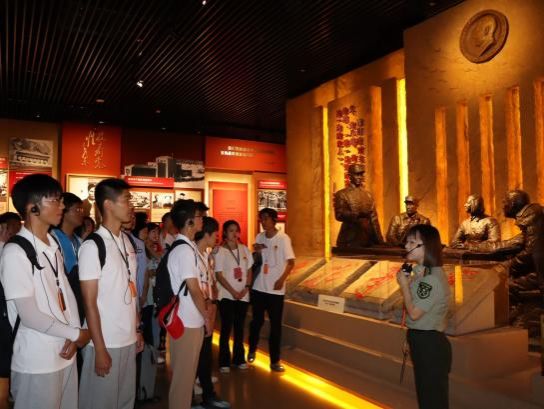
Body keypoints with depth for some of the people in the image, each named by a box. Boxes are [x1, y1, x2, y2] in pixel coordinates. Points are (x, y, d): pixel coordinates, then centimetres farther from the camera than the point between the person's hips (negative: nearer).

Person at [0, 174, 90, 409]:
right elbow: (29, 315, -16)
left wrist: (73, 337, -6)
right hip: (36, 362, -6)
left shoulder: (53, 247, 7)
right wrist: (77, 334, -8)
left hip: (66, 353, 6)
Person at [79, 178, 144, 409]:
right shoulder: (93, 246, -13)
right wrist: (100, 349, -12)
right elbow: (89, 303, -12)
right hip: (106, 343, -6)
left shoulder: (127, 241, 7)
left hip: (128, 339, 6)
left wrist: (137, 330, 12)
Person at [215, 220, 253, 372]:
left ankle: (239, 358, 25)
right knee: (226, 328, 1)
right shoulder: (220, 251, -8)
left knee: (239, 327, 12)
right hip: (227, 296, -4)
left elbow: (249, 271, 8)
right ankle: (224, 362, 13)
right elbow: (219, 275, -10)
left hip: (243, 295, 4)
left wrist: (246, 288, -6)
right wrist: (233, 291, -15)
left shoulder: (244, 249, 6)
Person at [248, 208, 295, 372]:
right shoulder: (259, 237, 6)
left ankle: (274, 360, 13)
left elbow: (291, 261, -11)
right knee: (257, 321, 15)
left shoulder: (283, 238, -8)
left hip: (275, 289, -4)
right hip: (258, 287, 4)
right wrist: (256, 251, -6)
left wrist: (281, 279, -22)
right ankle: (252, 351, 37)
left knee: (276, 325, 2)